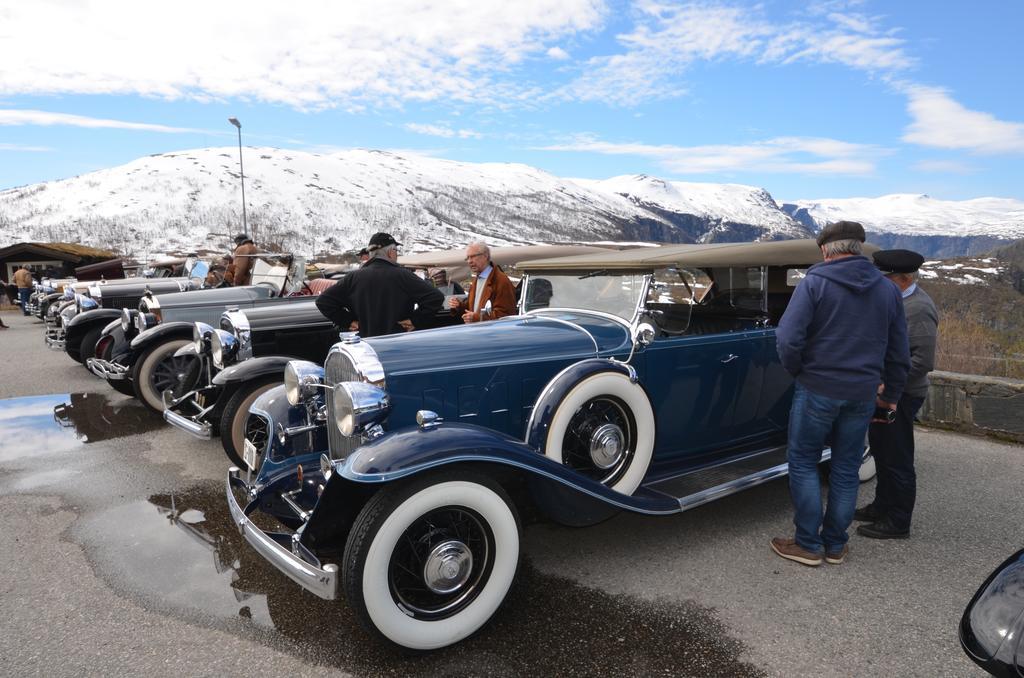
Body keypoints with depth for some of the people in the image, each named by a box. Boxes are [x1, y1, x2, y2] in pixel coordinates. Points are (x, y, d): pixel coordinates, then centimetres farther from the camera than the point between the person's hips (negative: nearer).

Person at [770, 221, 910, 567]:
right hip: (864, 393, 5)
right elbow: (899, 352, 13)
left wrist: (797, 370, 0)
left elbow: (787, 338, -19)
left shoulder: (813, 283, -10)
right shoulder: (888, 289, 7)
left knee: (803, 463, 9)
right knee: (846, 469, 14)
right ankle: (836, 545, 25)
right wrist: (891, 393, 25)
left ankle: (808, 544, 13)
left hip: (817, 389, -5)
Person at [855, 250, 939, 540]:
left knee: (897, 459, 2)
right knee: (881, 451, 20)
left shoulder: (919, 309, -19)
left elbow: (923, 361, -23)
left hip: (899, 395, -9)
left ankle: (897, 523, 14)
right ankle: (882, 507, 35)